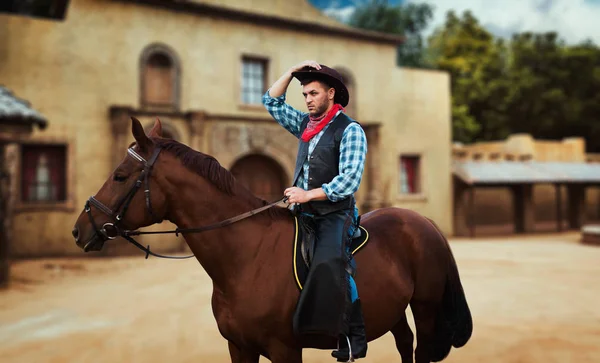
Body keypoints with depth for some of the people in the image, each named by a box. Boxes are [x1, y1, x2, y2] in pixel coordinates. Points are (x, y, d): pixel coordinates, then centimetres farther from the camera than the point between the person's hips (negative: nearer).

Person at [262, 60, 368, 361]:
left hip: (335, 215, -8)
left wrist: (309, 194, -20)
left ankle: (353, 337, -23)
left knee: (328, 262, -32)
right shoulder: (304, 124, 14)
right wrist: (292, 71, 10)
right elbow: (271, 102, 21)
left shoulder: (350, 130, -5)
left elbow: (350, 179, -15)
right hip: (303, 213, 8)